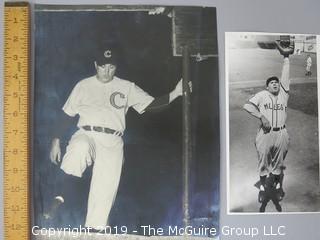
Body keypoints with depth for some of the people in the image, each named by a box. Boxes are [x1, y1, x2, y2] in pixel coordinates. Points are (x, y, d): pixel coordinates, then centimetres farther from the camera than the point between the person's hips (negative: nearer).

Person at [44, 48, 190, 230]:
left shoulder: (127, 88, 14)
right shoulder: (83, 86, 15)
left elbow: (151, 104, 6)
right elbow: (66, 115, 14)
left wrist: (176, 93, -7)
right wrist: (56, 141, 6)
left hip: (112, 142, 1)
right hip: (86, 135, -1)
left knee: (106, 187, -8)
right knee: (80, 148, -36)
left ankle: (94, 229, 2)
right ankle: (60, 198, -29)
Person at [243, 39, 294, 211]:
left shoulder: (284, 93, 7)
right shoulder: (262, 95, 1)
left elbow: (285, 75, 0)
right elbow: (246, 105, -8)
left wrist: (286, 57, -3)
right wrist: (262, 116, -16)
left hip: (281, 134, 2)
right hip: (265, 133, -2)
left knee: (278, 162, 15)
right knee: (263, 162, 9)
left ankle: (278, 185, 36)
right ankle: (262, 187, 27)